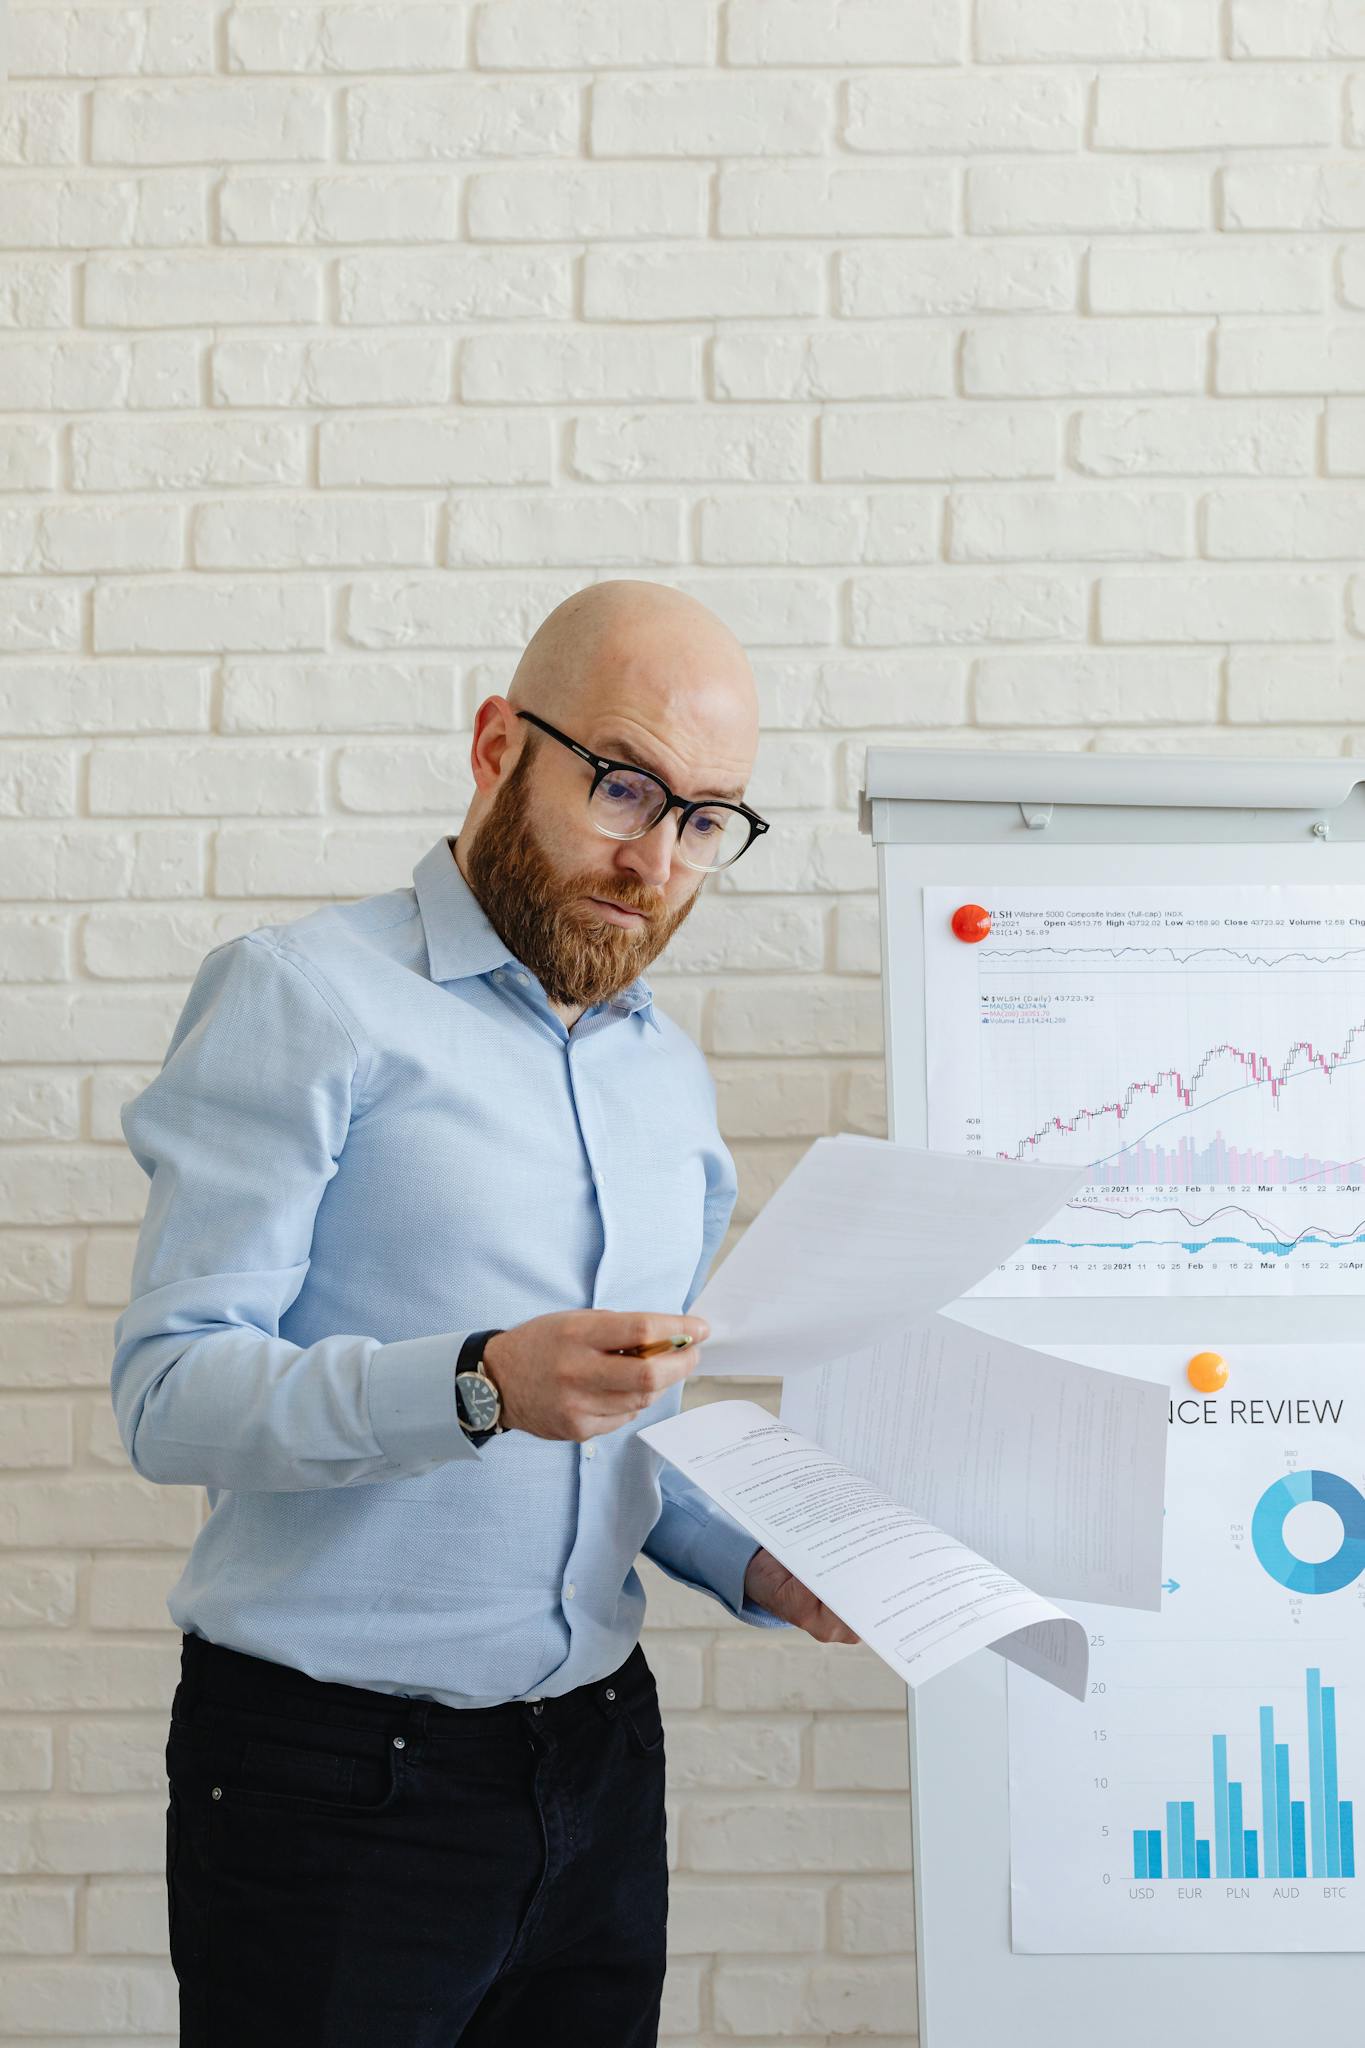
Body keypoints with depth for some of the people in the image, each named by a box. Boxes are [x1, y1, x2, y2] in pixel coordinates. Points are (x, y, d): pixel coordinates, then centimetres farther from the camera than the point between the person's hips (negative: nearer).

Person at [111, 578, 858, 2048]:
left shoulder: (669, 1076, 12)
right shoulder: (307, 997, -10)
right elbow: (168, 1392, -18)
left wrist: (751, 1566, 1)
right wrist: (484, 1385, -30)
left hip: (597, 1756, 6)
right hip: (337, 1770, -6)